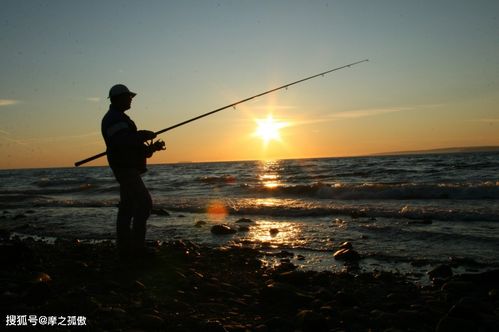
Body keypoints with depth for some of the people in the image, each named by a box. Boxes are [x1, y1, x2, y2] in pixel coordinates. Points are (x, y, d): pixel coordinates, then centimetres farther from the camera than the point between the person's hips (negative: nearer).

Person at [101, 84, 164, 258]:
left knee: (127, 207, 9)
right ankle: (136, 246, -12)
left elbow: (132, 145, 24)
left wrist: (150, 147, 11)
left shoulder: (119, 118, 23)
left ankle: (124, 248, 13)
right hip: (125, 168, -11)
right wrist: (144, 135, -18)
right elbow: (122, 140, -29)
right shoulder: (114, 118, -11)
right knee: (144, 203, -13)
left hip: (129, 168, 11)